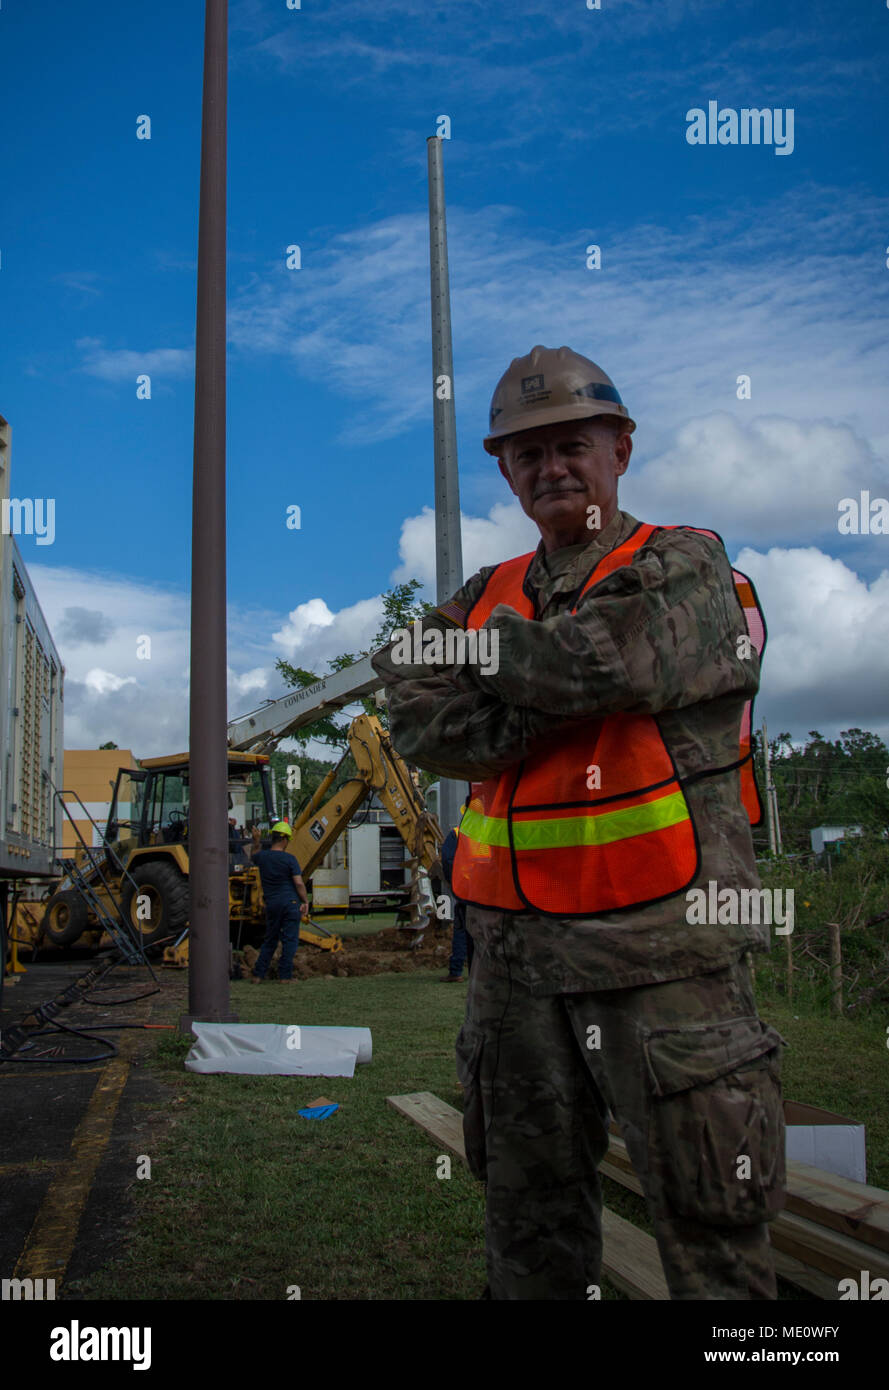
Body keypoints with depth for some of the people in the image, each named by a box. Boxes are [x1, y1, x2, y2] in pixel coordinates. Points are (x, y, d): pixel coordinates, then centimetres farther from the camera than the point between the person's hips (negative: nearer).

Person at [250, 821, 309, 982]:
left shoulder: (262, 856, 3)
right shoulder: (289, 859, -9)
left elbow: (253, 858, 29)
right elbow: (299, 883, -13)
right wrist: (306, 902, -4)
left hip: (271, 904, 4)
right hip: (290, 902, -4)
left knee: (270, 940, 16)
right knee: (289, 940, 2)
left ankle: (258, 975, 13)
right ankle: (285, 975, 1)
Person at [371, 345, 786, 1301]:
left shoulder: (686, 571, -1)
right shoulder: (489, 595, 14)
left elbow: (600, 660, -20)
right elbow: (415, 724, 0)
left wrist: (457, 647, -4)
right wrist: (548, 709, -14)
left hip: (661, 946, -5)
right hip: (514, 945, 5)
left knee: (709, 1228, 3)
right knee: (528, 1220, 17)